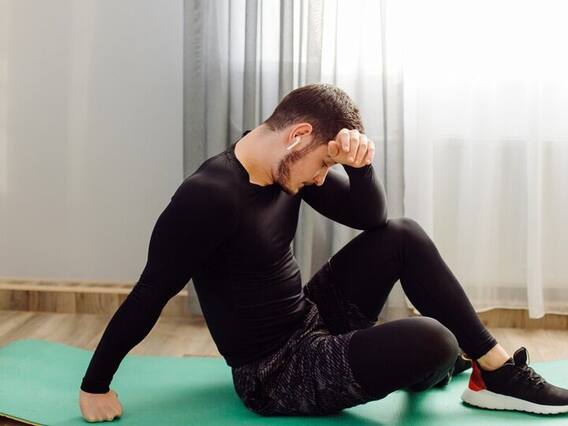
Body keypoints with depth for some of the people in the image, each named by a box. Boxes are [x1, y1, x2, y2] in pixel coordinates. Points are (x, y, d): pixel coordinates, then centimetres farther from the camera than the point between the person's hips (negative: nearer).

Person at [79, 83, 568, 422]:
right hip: (275, 376, -9)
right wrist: (95, 385, -14)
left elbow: (371, 216, 3)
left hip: (315, 327, 9)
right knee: (429, 341, -27)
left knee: (402, 235, 0)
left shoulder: (288, 166, 0)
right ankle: (415, 371, 13)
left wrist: (359, 163, -17)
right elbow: (148, 296, -21)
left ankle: (500, 369, 8)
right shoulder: (208, 197, -25)